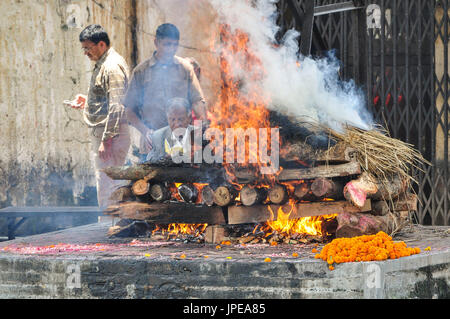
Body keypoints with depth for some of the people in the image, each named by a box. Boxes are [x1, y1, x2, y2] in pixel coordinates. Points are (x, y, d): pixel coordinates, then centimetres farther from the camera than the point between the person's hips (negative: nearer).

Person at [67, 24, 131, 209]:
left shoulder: (112, 67, -15)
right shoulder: (103, 65, 18)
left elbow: (116, 107, -22)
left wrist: (106, 140, -24)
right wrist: (87, 102, 15)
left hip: (111, 133, -11)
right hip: (101, 133, 11)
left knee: (107, 186, -10)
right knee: (112, 185, 13)